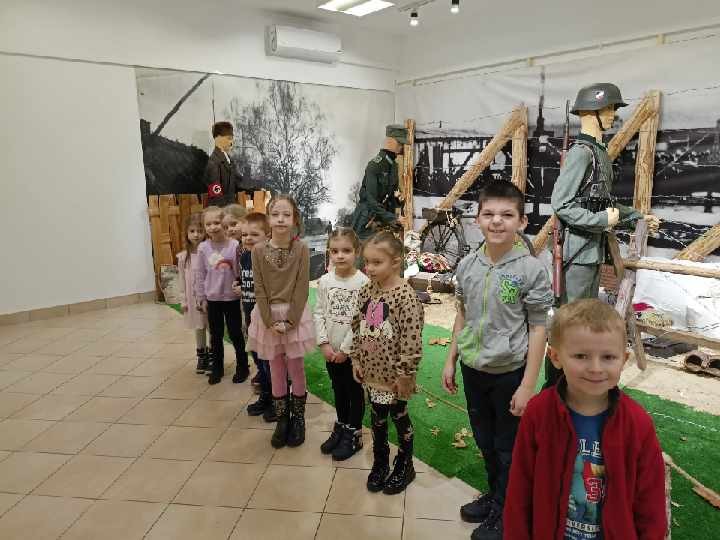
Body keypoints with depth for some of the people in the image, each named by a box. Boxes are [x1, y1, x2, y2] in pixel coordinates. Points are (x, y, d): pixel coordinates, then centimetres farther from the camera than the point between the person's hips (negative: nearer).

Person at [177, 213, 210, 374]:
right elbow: (182, 280, 4)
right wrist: (183, 300, 4)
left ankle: (213, 357, 22)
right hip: (193, 298, 3)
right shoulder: (183, 256, -1)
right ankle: (202, 357, 30)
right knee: (199, 328, 15)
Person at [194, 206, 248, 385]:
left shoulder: (234, 245, -11)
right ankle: (217, 368, 30)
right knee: (216, 335, 14)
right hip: (212, 299, 3)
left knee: (235, 334, 9)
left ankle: (242, 366, 26)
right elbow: (200, 275, 3)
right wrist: (201, 298, 4)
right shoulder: (203, 247, -3)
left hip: (232, 298, -2)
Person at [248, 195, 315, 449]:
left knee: (295, 368, 9)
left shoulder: (301, 250, -10)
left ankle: (298, 418, 27)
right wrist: (271, 321, -11)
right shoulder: (258, 250, -6)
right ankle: (282, 418, 28)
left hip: (295, 314, -1)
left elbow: (302, 289, -10)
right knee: (276, 369, 12)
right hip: (268, 314, 2)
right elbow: (259, 289, -5)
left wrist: (290, 321, -14)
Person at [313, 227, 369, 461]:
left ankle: (354, 434, 27)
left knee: (355, 391, 11)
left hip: (353, 350, -4)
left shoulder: (363, 282, -16)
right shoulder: (325, 281, -3)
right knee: (338, 390, 20)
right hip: (331, 350, 4)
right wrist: (324, 343, -9)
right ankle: (341, 427, 38)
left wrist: (345, 349, -16)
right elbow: (319, 314, 0)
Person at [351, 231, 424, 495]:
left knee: (399, 416, 13)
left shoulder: (406, 296, -22)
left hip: (394, 373, -5)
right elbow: (357, 328, 8)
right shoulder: (366, 291, -1)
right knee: (377, 417, 19)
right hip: (372, 371, 5)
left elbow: (412, 340, -21)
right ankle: (380, 462, 41)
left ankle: (404, 466, 35)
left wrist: (405, 374, -18)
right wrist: (356, 359, 7)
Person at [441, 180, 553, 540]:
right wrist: (451, 361, 9)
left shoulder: (531, 270, -16)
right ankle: (493, 495, 45)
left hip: (509, 373, -4)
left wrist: (528, 385, -13)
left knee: (508, 447, 13)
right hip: (473, 369, 5)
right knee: (484, 440, 22)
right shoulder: (467, 265, -3)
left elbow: (538, 329, -12)